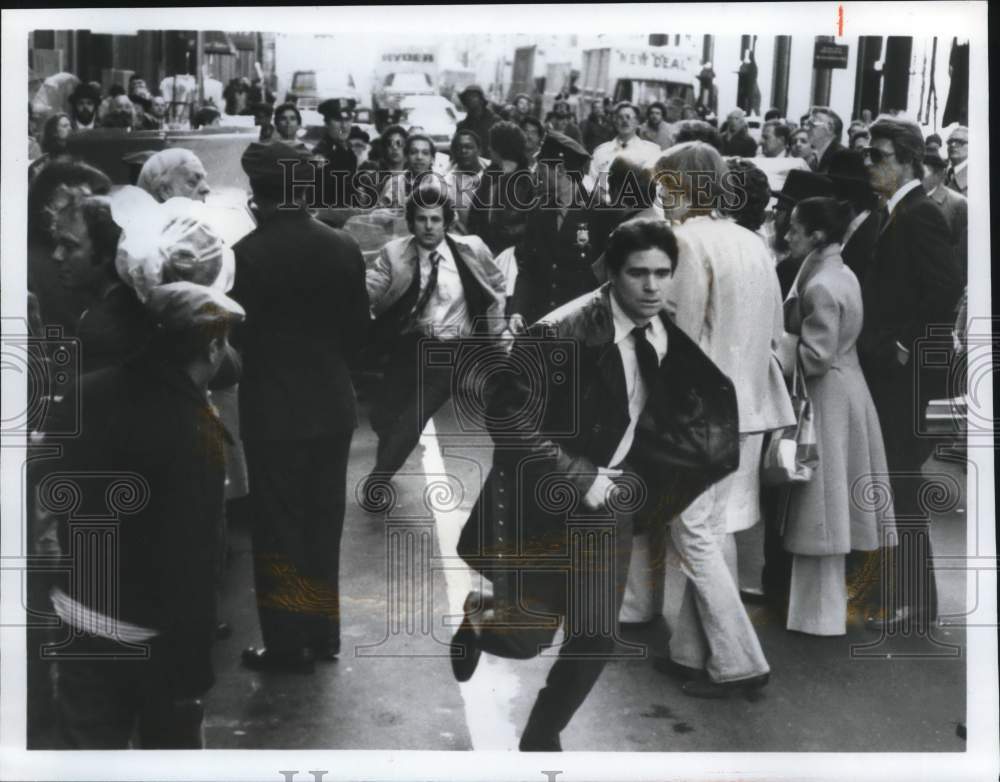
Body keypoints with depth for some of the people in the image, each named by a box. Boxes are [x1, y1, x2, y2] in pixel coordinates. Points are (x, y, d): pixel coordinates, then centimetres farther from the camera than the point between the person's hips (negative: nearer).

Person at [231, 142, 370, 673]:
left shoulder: (247, 254, -17)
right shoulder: (344, 247, -4)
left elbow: (238, 333, -13)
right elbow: (359, 329, 3)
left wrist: (264, 366, 8)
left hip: (272, 410, -4)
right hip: (332, 404, 5)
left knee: (279, 527, 7)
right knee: (323, 522, 16)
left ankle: (288, 644, 13)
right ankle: (323, 633, 26)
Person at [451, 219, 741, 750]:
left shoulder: (669, 334, -3)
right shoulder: (560, 334, -23)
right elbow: (507, 419, -22)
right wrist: (577, 478, -24)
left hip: (607, 498, 5)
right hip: (542, 498, -5)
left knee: (597, 638, 3)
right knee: (527, 638, -1)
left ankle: (540, 739, 27)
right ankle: (479, 616, 36)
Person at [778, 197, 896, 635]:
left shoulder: (820, 288, -20)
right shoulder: (843, 274, 9)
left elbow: (815, 357, -22)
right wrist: (786, 336, 11)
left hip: (825, 400, -10)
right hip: (844, 390, 10)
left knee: (821, 509, -2)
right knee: (834, 507, 16)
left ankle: (820, 614, 7)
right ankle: (828, 602, 27)